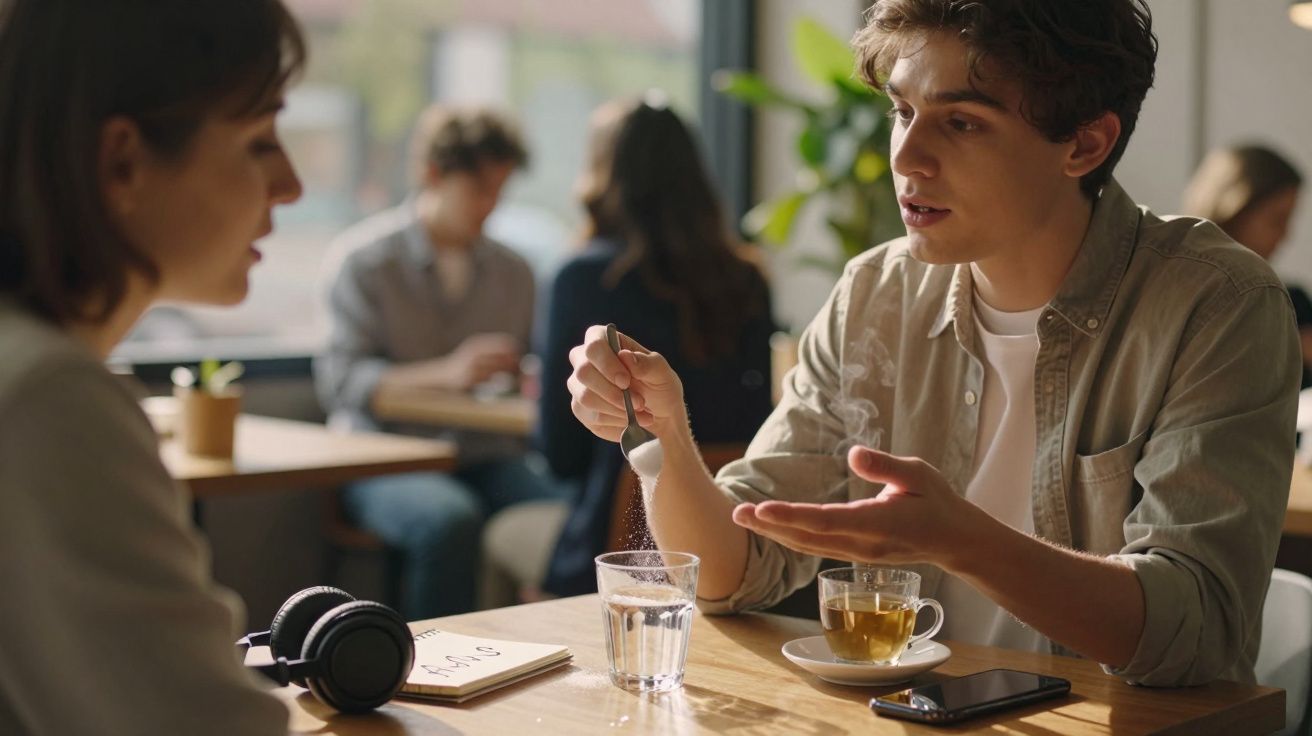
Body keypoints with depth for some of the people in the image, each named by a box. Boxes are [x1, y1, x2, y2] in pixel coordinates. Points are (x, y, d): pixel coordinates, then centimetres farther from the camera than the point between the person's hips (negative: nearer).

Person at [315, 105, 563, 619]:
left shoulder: (512, 272, 17)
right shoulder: (364, 259, 1)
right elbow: (340, 381, -8)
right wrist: (445, 374, -20)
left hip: (487, 456, 4)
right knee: (449, 520, -37)